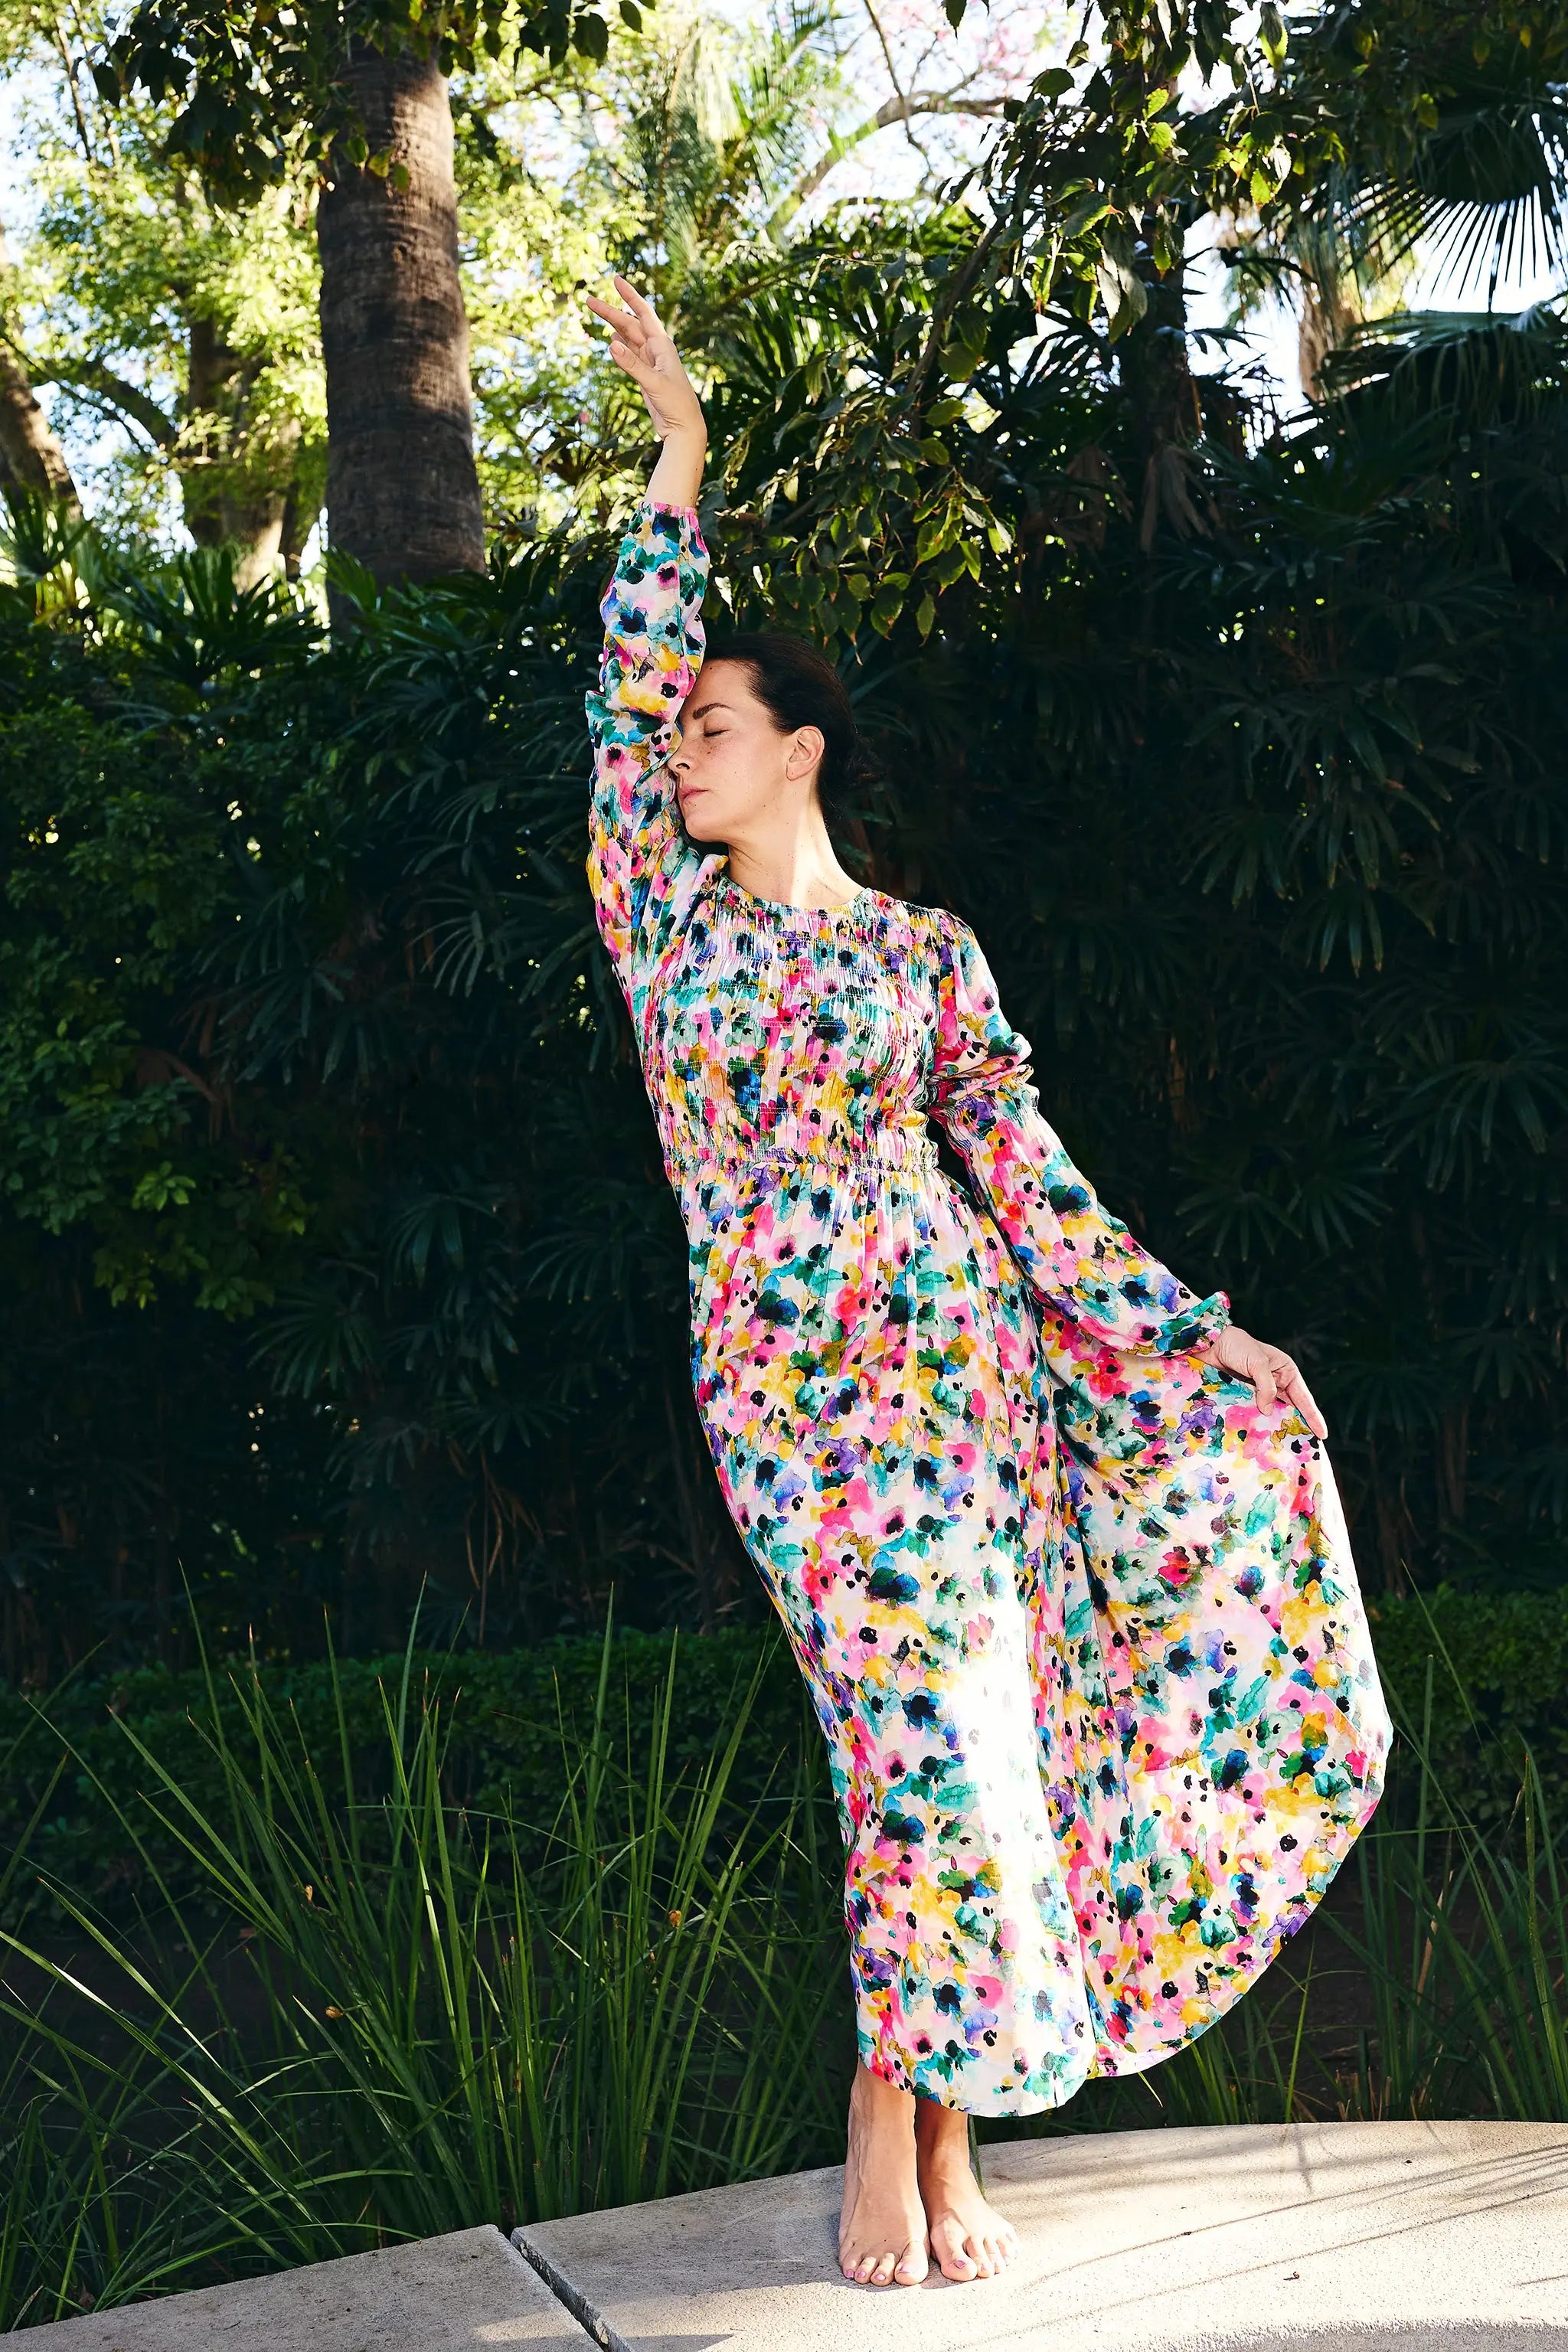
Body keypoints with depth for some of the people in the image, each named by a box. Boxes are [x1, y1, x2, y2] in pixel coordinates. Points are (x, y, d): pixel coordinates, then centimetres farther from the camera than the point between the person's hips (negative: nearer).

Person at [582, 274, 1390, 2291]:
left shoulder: (926, 954, 7)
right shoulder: (665, 913, 9)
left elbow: (1025, 1165, 5)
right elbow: (622, 694, 2)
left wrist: (1178, 1343, 0)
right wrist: (678, 458, 1)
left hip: (952, 1343, 1)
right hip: (779, 1374, 0)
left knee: (954, 1710, -2)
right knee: (914, 1714, -4)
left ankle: (914, 2113, 10)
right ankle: (907, 2112, 11)